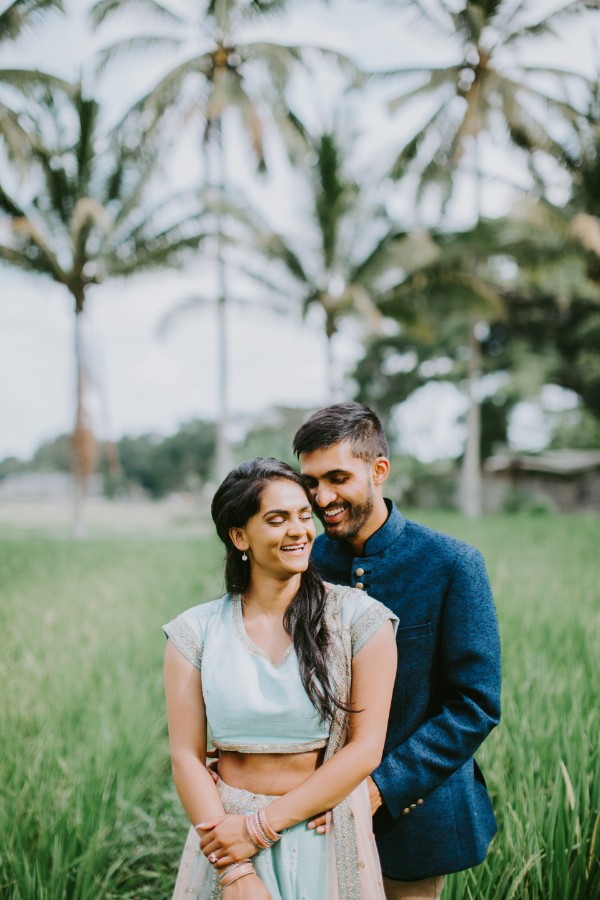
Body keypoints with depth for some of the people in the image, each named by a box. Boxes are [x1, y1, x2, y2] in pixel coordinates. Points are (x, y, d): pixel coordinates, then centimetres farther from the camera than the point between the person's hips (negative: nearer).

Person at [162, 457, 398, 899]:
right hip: (226, 826, 1)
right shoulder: (197, 631, -3)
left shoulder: (358, 618, -7)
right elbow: (186, 756, -6)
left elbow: (365, 749, -10)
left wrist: (261, 827, -14)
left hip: (329, 840, 0)